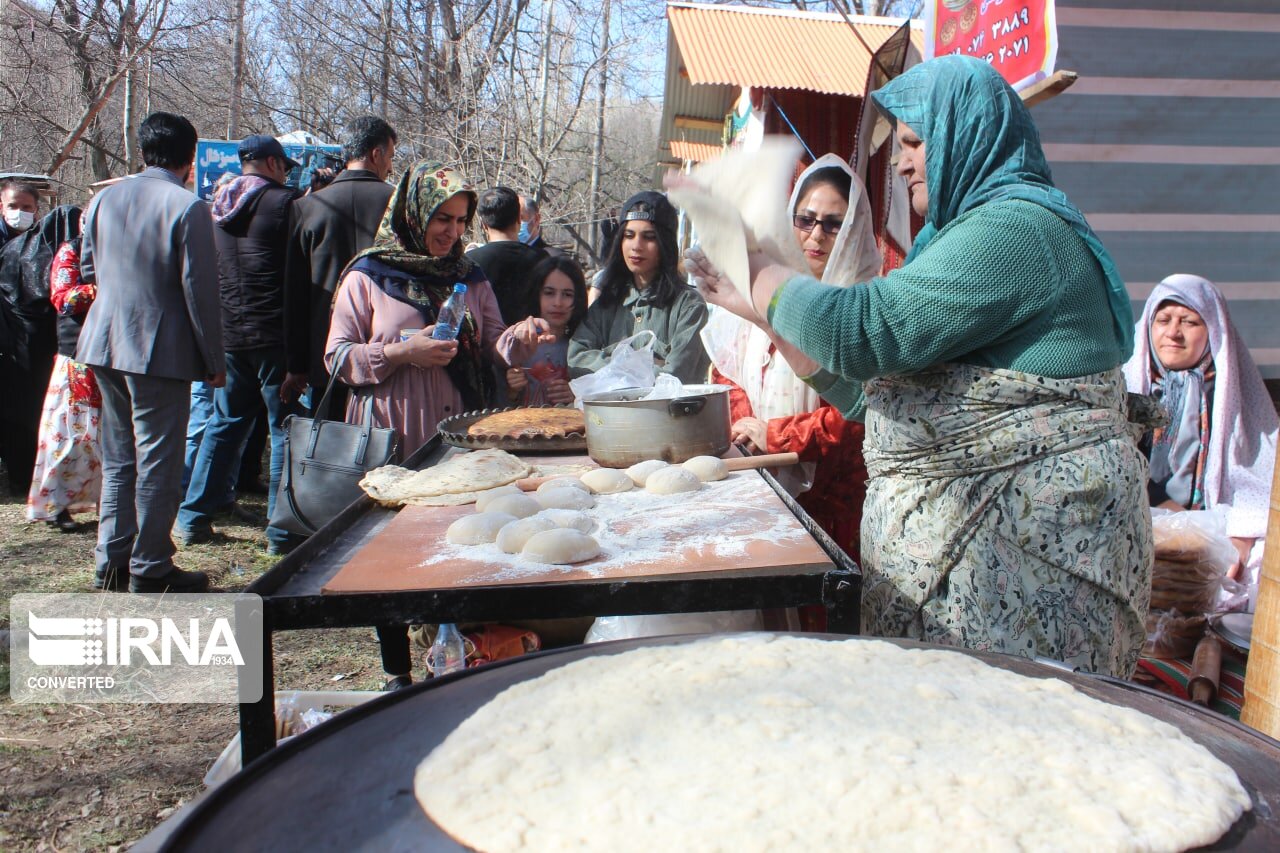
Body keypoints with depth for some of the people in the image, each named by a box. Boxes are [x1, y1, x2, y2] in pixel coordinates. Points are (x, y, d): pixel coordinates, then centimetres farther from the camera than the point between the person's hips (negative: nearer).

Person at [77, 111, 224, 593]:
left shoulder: (104, 199, 7)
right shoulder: (188, 207, -12)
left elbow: (88, 269, 16)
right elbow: (200, 289, -13)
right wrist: (214, 362, -7)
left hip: (105, 345, 6)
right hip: (162, 349, -6)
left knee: (118, 458, 16)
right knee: (157, 461, 2)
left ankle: (112, 562, 23)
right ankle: (150, 570, 10)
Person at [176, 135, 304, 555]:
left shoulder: (218, 206, 12)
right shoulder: (284, 202, -7)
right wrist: (299, 359, -14)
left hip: (228, 335, 6)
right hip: (273, 335, -6)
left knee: (225, 423, 17)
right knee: (285, 427, 1)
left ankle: (193, 519, 22)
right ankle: (282, 531, 3)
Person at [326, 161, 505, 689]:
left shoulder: (471, 279, 15)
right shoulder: (368, 277, 4)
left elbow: (493, 352, 13)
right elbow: (337, 356, 0)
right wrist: (401, 352, -14)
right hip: (393, 437, -2)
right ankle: (398, 671, 19)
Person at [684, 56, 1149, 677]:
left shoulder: (1014, 226, -13)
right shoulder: (973, 230, 20)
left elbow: (866, 332, -21)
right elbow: (869, 388, 17)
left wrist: (757, 270, -3)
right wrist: (752, 305, 15)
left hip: (1024, 543, -10)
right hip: (956, 527, 10)